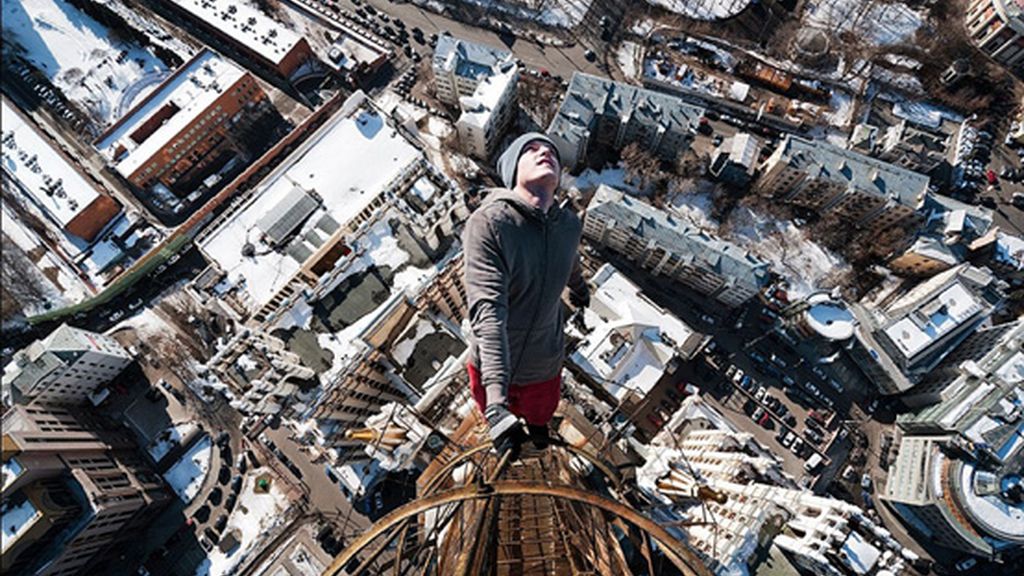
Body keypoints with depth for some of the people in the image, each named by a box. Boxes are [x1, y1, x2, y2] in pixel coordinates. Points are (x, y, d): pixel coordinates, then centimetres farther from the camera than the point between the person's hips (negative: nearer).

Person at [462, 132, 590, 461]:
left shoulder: (570, 225, -11)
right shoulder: (488, 222, -29)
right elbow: (488, 310, -36)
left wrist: (580, 291, 35)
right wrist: (496, 400, -44)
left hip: (545, 367, 4)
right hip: (494, 367, -3)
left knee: (541, 414, 31)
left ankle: (536, 424, 67)